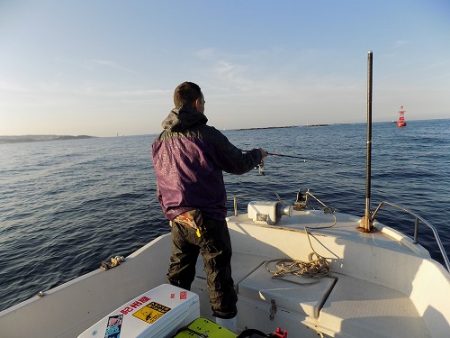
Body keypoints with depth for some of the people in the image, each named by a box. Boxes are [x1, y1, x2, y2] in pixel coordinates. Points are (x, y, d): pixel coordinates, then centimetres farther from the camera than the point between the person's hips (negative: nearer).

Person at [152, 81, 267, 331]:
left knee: (178, 275, 19)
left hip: (177, 220, 7)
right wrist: (258, 154, 14)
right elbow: (239, 164, -4)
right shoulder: (207, 134, -12)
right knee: (218, 275, 5)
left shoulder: (160, 140, 6)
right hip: (207, 219, -6)